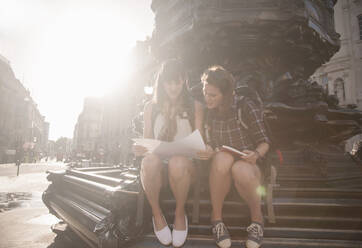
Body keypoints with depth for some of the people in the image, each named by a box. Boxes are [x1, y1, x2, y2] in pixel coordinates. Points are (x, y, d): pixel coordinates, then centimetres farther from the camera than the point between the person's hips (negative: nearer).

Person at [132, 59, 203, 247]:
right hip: (158, 158, 1)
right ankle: (156, 213, -11)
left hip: (184, 160, 0)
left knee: (177, 163, -37)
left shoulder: (194, 106, 12)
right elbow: (147, 140, 11)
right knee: (150, 161, -36)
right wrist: (142, 149, -12)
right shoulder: (151, 106, 15)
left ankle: (180, 212, -9)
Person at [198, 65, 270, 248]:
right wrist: (208, 152, -18)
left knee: (240, 170, -38)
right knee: (222, 158, -35)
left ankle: (257, 218, -8)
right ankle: (216, 217, -16)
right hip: (219, 165, 2)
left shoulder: (246, 106, -9)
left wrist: (256, 154, -28)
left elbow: (264, 142, -6)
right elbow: (211, 146, 6)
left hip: (246, 163, -2)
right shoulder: (208, 111, 3)